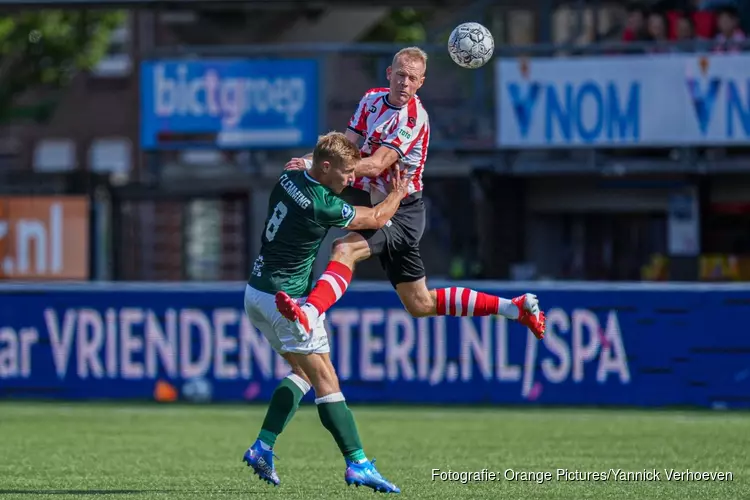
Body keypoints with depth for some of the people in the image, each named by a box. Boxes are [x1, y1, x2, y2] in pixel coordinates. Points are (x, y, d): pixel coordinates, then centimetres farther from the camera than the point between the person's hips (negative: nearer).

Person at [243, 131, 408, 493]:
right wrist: (398, 193, 14)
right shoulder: (322, 205, -20)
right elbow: (376, 219, -5)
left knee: (303, 371, 17)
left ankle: (262, 447, 10)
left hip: (256, 292, 9)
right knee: (325, 380, -6)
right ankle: (357, 464, -9)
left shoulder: (288, 179, 2)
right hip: (286, 298, -9)